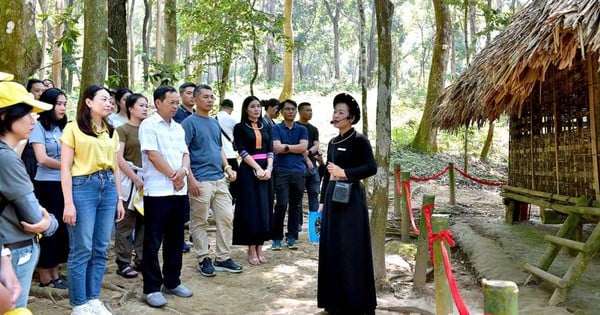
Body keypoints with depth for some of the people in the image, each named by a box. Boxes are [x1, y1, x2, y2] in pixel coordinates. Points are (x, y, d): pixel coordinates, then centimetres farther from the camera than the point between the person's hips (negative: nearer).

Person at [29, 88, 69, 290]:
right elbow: (42, 158, -14)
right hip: (47, 186, -6)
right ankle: (45, 278, 15)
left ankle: (55, 274, 21)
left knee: (61, 229, 10)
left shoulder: (62, 127, 11)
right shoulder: (39, 125, -6)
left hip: (64, 184, 6)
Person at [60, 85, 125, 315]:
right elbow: (65, 168, -7)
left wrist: (119, 198, 14)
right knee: (81, 250, -1)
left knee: (100, 249, 9)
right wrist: (68, 203, -13)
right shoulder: (73, 128, -3)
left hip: (108, 188, 6)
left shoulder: (111, 132, 15)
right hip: (83, 187, -6)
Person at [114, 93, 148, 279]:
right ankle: (123, 263, 7)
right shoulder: (123, 129, -2)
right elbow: (119, 158, -9)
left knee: (144, 222, 8)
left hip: (147, 179, 5)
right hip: (130, 180, -5)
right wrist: (136, 179, -12)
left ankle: (141, 260, 17)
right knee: (126, 223, 0)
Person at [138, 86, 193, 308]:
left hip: (179, 190, 7)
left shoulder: (178, 128, 16)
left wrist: (184, 171, -8)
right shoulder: (148, 125, -6)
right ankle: (151, 288, 7)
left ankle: (172, 282, 25)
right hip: (157, 191, -7)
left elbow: (185, 154, 13)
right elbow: (153, 155, -13)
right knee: (153, 241, 0)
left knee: (175, 239, 13)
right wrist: (173, 176, -9)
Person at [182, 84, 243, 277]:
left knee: (226, 218, 7)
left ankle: (223, 258, 17)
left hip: (219, 179, 7)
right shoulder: (190, 122, -6)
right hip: (200, 181, -7)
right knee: (200, 222, 3)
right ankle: (203, 259, 16)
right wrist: (190, 178, -17)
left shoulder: (215, 123, 16)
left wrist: (227, 167, 8)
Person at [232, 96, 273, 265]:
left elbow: (270, 151, 8)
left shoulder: (265, 128, 15)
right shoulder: (240, 128, 1)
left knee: (264, 208, 3)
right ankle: (251, 250, 2)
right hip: (249, 170, -5)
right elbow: (242, 151, -9)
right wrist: (258, 168, -18)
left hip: (266, 169, 5)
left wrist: (268, 168, -10)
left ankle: (259, 248, 10)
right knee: (251, 208, -4)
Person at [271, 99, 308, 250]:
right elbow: (276, 148, -9)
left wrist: (286, 147, -3)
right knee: (281, 205, -9)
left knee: (295, 206, 6)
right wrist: (296, 148, -3)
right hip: (282, 171, -3)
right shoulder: (276, 128, 6)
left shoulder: (302, 129, 14)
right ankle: (277, 238, 0)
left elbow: (304, 147, -1)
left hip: (299, 171, 3)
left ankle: (292, 237, 14)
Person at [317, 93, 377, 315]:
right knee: (332, 248, 10)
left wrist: (345, 172, -23)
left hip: (350, 198, -8)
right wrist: (322, 201, 14)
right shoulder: (333, 142, 14)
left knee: (350, 250, -3)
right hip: (332, 197, 8)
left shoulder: (359, 140, -8)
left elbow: (372, 167, -17)